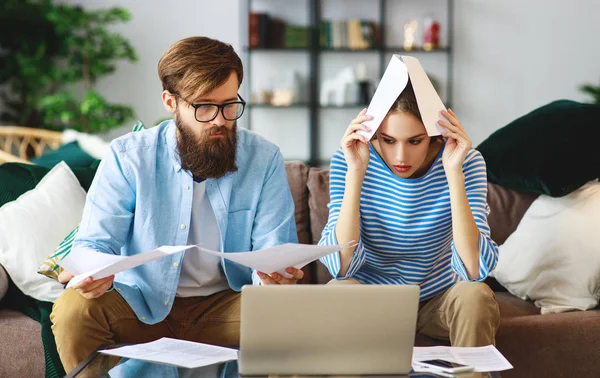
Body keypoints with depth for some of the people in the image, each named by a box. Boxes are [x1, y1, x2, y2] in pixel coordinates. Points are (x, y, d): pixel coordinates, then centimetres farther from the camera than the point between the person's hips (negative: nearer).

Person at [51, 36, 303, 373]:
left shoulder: (264, 159, -3)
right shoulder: (128, 156, -4)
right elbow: (95, 242, -7)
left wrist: (273, 276, -33)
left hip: (225, 306, 0)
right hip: (141, 306, 0)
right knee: (73, 309, -29)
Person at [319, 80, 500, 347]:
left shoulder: (466, 162, -15)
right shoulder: (348, 160, -15)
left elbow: (474, 270, -28)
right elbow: (341, 267, -25)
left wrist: (454, 173, -33)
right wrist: (355, 172, -32)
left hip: (438, 299, 0)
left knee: (475, 296, -30)